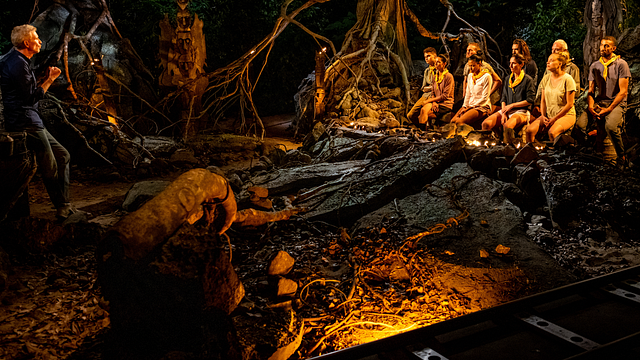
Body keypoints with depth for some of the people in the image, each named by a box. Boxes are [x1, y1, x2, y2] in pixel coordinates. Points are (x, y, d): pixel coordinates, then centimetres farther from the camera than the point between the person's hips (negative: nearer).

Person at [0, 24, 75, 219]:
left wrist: (46, 78, 11)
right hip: (24, 121, -11)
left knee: (62, 155, 12)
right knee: (50, 166, -6)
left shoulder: (18, 60, 16)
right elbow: (32, 97, -17)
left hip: (31, 121, 11)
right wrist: (50, 80, -11)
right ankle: (62, 207, 4)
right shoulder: (17, 63, -16)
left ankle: (64, 205, 14)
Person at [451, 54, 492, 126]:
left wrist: (470, 107, -13)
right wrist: (465, 106, 2)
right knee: (452, 121, -15)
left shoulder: (486, 76, -10)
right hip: (470, 105, 7)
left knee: (460, 122, -28)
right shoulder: (470, 76, 13)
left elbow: (485, 98, -12)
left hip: (482, 106, -7)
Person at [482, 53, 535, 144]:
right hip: (506, 110, 6)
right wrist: (503, 113, -3)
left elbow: (530, 101, -5)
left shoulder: (528, 80, 0)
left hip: (521, 111, -6)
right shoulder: (508, 79, 18)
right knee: (485, 124, -19)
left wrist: (511, 105, -7)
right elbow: (503, 98, 13)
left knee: (507, 126, -38)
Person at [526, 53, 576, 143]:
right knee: (530, 130, -19)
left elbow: (569, 104, -11)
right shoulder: (546, 79, 8)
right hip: (548, 115, 5)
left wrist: (554, 119, -12)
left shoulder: (568, 79, -9)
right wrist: (543, 116, -2)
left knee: (552, 132, -34)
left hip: (566, 115, -5)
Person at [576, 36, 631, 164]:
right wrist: (591, 105, -10)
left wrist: (609, 109, -16)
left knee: (610, 126, -35)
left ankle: (621, 157, -10)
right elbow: (591, 90, 11)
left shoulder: (621, 64, -2)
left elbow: (623, 91, -6)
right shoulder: (594, 66, 12)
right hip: (599, 101, 4)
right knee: (580, 124, -24)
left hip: (617, 102, -4)